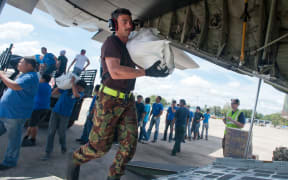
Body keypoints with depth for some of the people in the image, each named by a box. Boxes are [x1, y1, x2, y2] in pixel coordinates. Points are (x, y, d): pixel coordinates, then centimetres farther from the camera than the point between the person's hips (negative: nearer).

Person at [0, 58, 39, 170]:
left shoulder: (30, 77, -18)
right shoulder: (25, 75, 15)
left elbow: (15, 86, -30)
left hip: (15, 114, -10)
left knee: (13, 140, 5)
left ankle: (10, 162, 21)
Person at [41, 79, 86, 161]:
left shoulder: (80, 93, -3)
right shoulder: (66, 88, 1)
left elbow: (76, 94, -29)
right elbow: (53, 93, 6)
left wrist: (73, 82, -23)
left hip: (65, 115, -1)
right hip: (55, 112, 1)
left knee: (61, 133, 6)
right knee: (51, 132, -2)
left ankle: (63, 146, 36)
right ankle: (48, 153, 5)